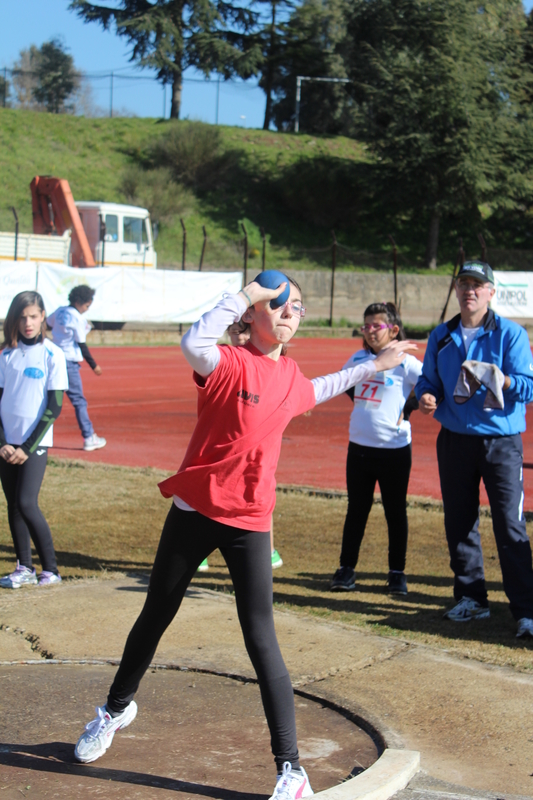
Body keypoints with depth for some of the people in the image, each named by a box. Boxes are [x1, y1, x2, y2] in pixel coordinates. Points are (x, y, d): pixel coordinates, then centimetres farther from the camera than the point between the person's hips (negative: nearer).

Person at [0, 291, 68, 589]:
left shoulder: (52, 355, -6)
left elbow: (54, 407, -8)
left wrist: (28, 447, -12)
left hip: (35, 442, -5)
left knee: (27, 504, -13)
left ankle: (51, 569, -1)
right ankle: (24, 568, 15)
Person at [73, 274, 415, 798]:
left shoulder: (290, 377, 5)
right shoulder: (229, 363, -13)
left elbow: (315, 391, 32)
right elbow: (194, 343, -38)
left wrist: (372, 366, 36)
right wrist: (242, 296, -33)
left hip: (249, 523, 3)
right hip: (194, 513, -2)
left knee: (261, 642, -5)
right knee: (154, 619, 16)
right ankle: (117, 708, 42)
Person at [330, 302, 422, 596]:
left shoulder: (405, 363, -9)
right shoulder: (358, 359, 6)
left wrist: (410, 408, -13)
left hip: (394, 448, -4)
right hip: (359, 447, 4)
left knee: (395, 511, 7)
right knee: (356, 510, 11)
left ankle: (397, 572, 17)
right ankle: (346, 569, 18)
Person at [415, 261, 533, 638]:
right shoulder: (441, 337, 10)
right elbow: (428, 379, 16)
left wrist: (501, 380, -29)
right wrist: (426, 395, -7)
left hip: (501, 441, -4)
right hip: (454, 440, 4)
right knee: (459, 523, 9)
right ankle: (471, 598, 23)